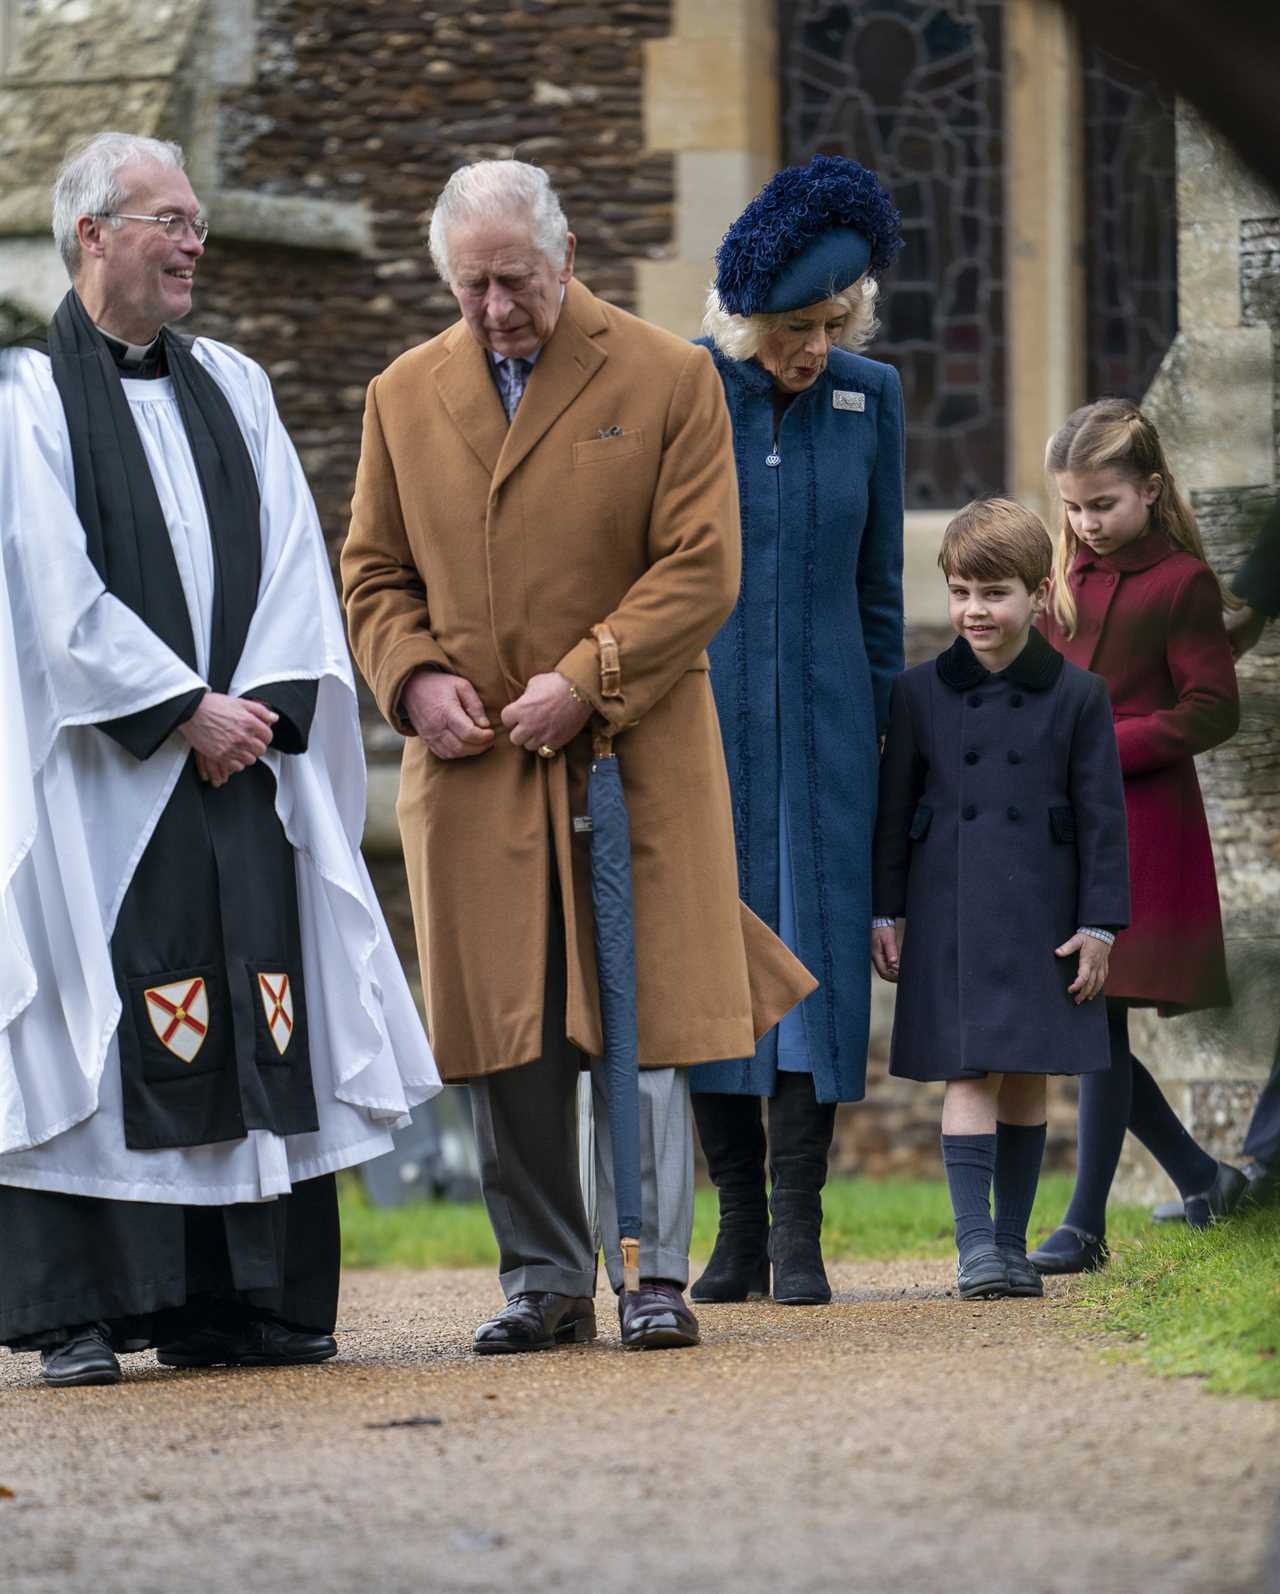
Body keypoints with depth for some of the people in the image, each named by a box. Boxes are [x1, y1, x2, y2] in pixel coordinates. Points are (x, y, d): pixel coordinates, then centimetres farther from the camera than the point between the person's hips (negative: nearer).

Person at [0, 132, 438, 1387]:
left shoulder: (231, 386, 16)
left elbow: (293, 559, 9)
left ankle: (239, 1305, 5)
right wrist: (184, 710, -12)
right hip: (101, 766, -5)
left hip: (247, 755, 5)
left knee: (257, 1032, 1)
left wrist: (260, 702, -6)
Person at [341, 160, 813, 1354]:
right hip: (469, 766, 3)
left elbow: (701, 569, -4)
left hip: (632, 754, -3)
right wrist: (415, 677, -4)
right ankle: (545, 1279, 11)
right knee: (503, 1038, 2)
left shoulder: (669, 381, 1)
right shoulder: (404, 398, 11)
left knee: (643, 1024, -4)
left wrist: (583, 681, -13)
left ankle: (655, 1274, 3)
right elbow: (373, 572, 15)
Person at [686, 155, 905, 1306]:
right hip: (700, 712, -1)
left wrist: (879, 723, 11)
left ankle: (798, 1230, -5)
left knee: (817, 945, -6)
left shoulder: (870, 396, 3)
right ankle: (739, 1222, 9)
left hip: (820, 714, 1)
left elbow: (879, 583, 11)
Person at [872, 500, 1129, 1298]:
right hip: (951, 916, -1)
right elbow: (894, 808, 8)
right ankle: (974, 1245, -11)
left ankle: (1012, 1243, 17)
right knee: (970, 1072, -8)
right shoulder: (921, 693, 3)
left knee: (1027, 1076, 7)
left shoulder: (1078, 696, 0)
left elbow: (1102, 816, 2)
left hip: (1042, 916, 1)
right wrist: (884, 913, 6)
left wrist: (1099, 925, -2)